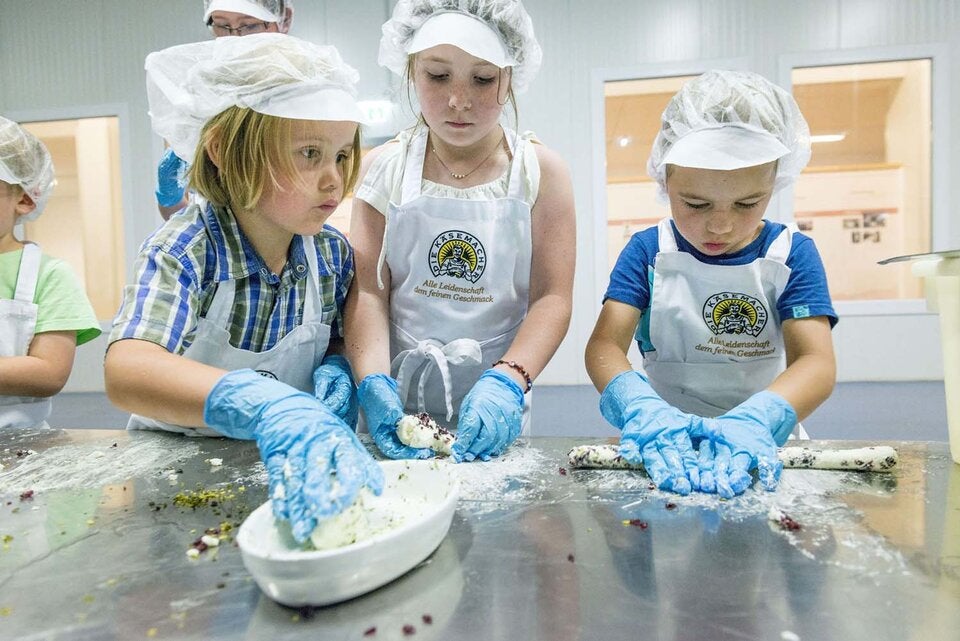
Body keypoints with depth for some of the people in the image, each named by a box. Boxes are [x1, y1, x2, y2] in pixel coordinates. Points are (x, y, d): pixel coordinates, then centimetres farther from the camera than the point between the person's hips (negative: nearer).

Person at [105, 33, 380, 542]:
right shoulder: (184, 250, -22)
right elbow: (127, 371, -38)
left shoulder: (332, 253, -9)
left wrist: (335, 369, -16)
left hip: (285, 464, 3)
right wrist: (266, 408, -56)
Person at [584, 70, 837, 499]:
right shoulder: (647, 252, -2)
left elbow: (816, 363, -12)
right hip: (667, 445, -2)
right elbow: (604, 345, -12)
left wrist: (755, 420, -33)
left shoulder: (792, 255, -2)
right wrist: (643, 409, -33)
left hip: (762, 449, 3)